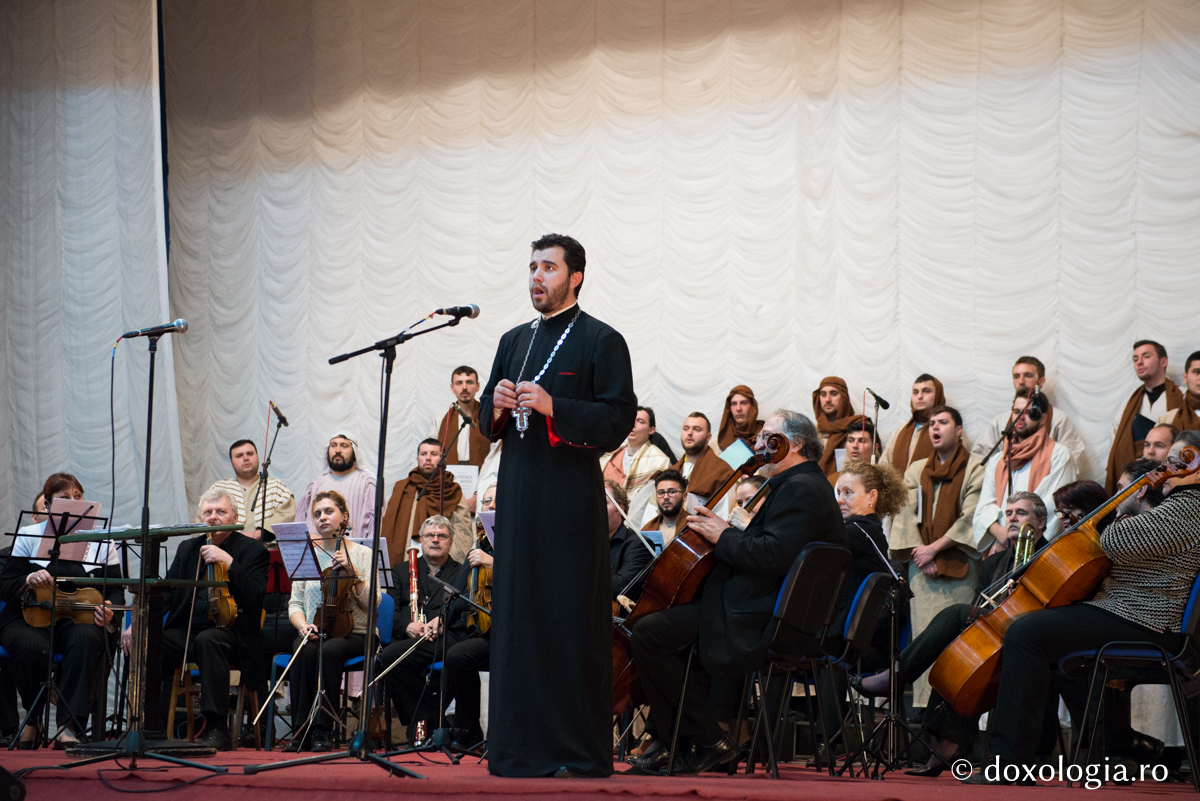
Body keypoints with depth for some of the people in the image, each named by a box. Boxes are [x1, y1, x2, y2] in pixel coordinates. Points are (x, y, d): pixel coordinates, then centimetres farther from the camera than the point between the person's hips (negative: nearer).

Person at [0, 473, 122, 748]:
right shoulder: (28, 536, 9)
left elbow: (115, 590, 11)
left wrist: (108, 612, -12)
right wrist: (29, 581, -20)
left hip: (78, 621, 1)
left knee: (87, 639, -36)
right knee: (32, 646, -36)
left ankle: (68, 727, -41)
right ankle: (32, 719, -9)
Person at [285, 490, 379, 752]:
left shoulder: (362, 554, 7)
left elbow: (372, 603, -3)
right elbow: (295, 602, 11)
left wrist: (353, 573, -15)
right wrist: (302, 625, -9)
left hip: (353, 633, -2)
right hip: (314, 631, 2)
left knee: (330, 651, -36)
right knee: (306, 652, -33)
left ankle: (322, 731, -32)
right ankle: (301, 731, -30)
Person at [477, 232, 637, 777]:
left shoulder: (601, 341, -2)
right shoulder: (515, 342, 17)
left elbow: (620, 420, -10)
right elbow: (487, 425, 20)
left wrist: (553, 407, -18)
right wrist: (496, 406, -2)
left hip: (571, 500, -6)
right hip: (518, 497, 6)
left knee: (570, 619, -6)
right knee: (517, 615, 5)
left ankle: (581, 752, -2)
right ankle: (523, 747, 10)